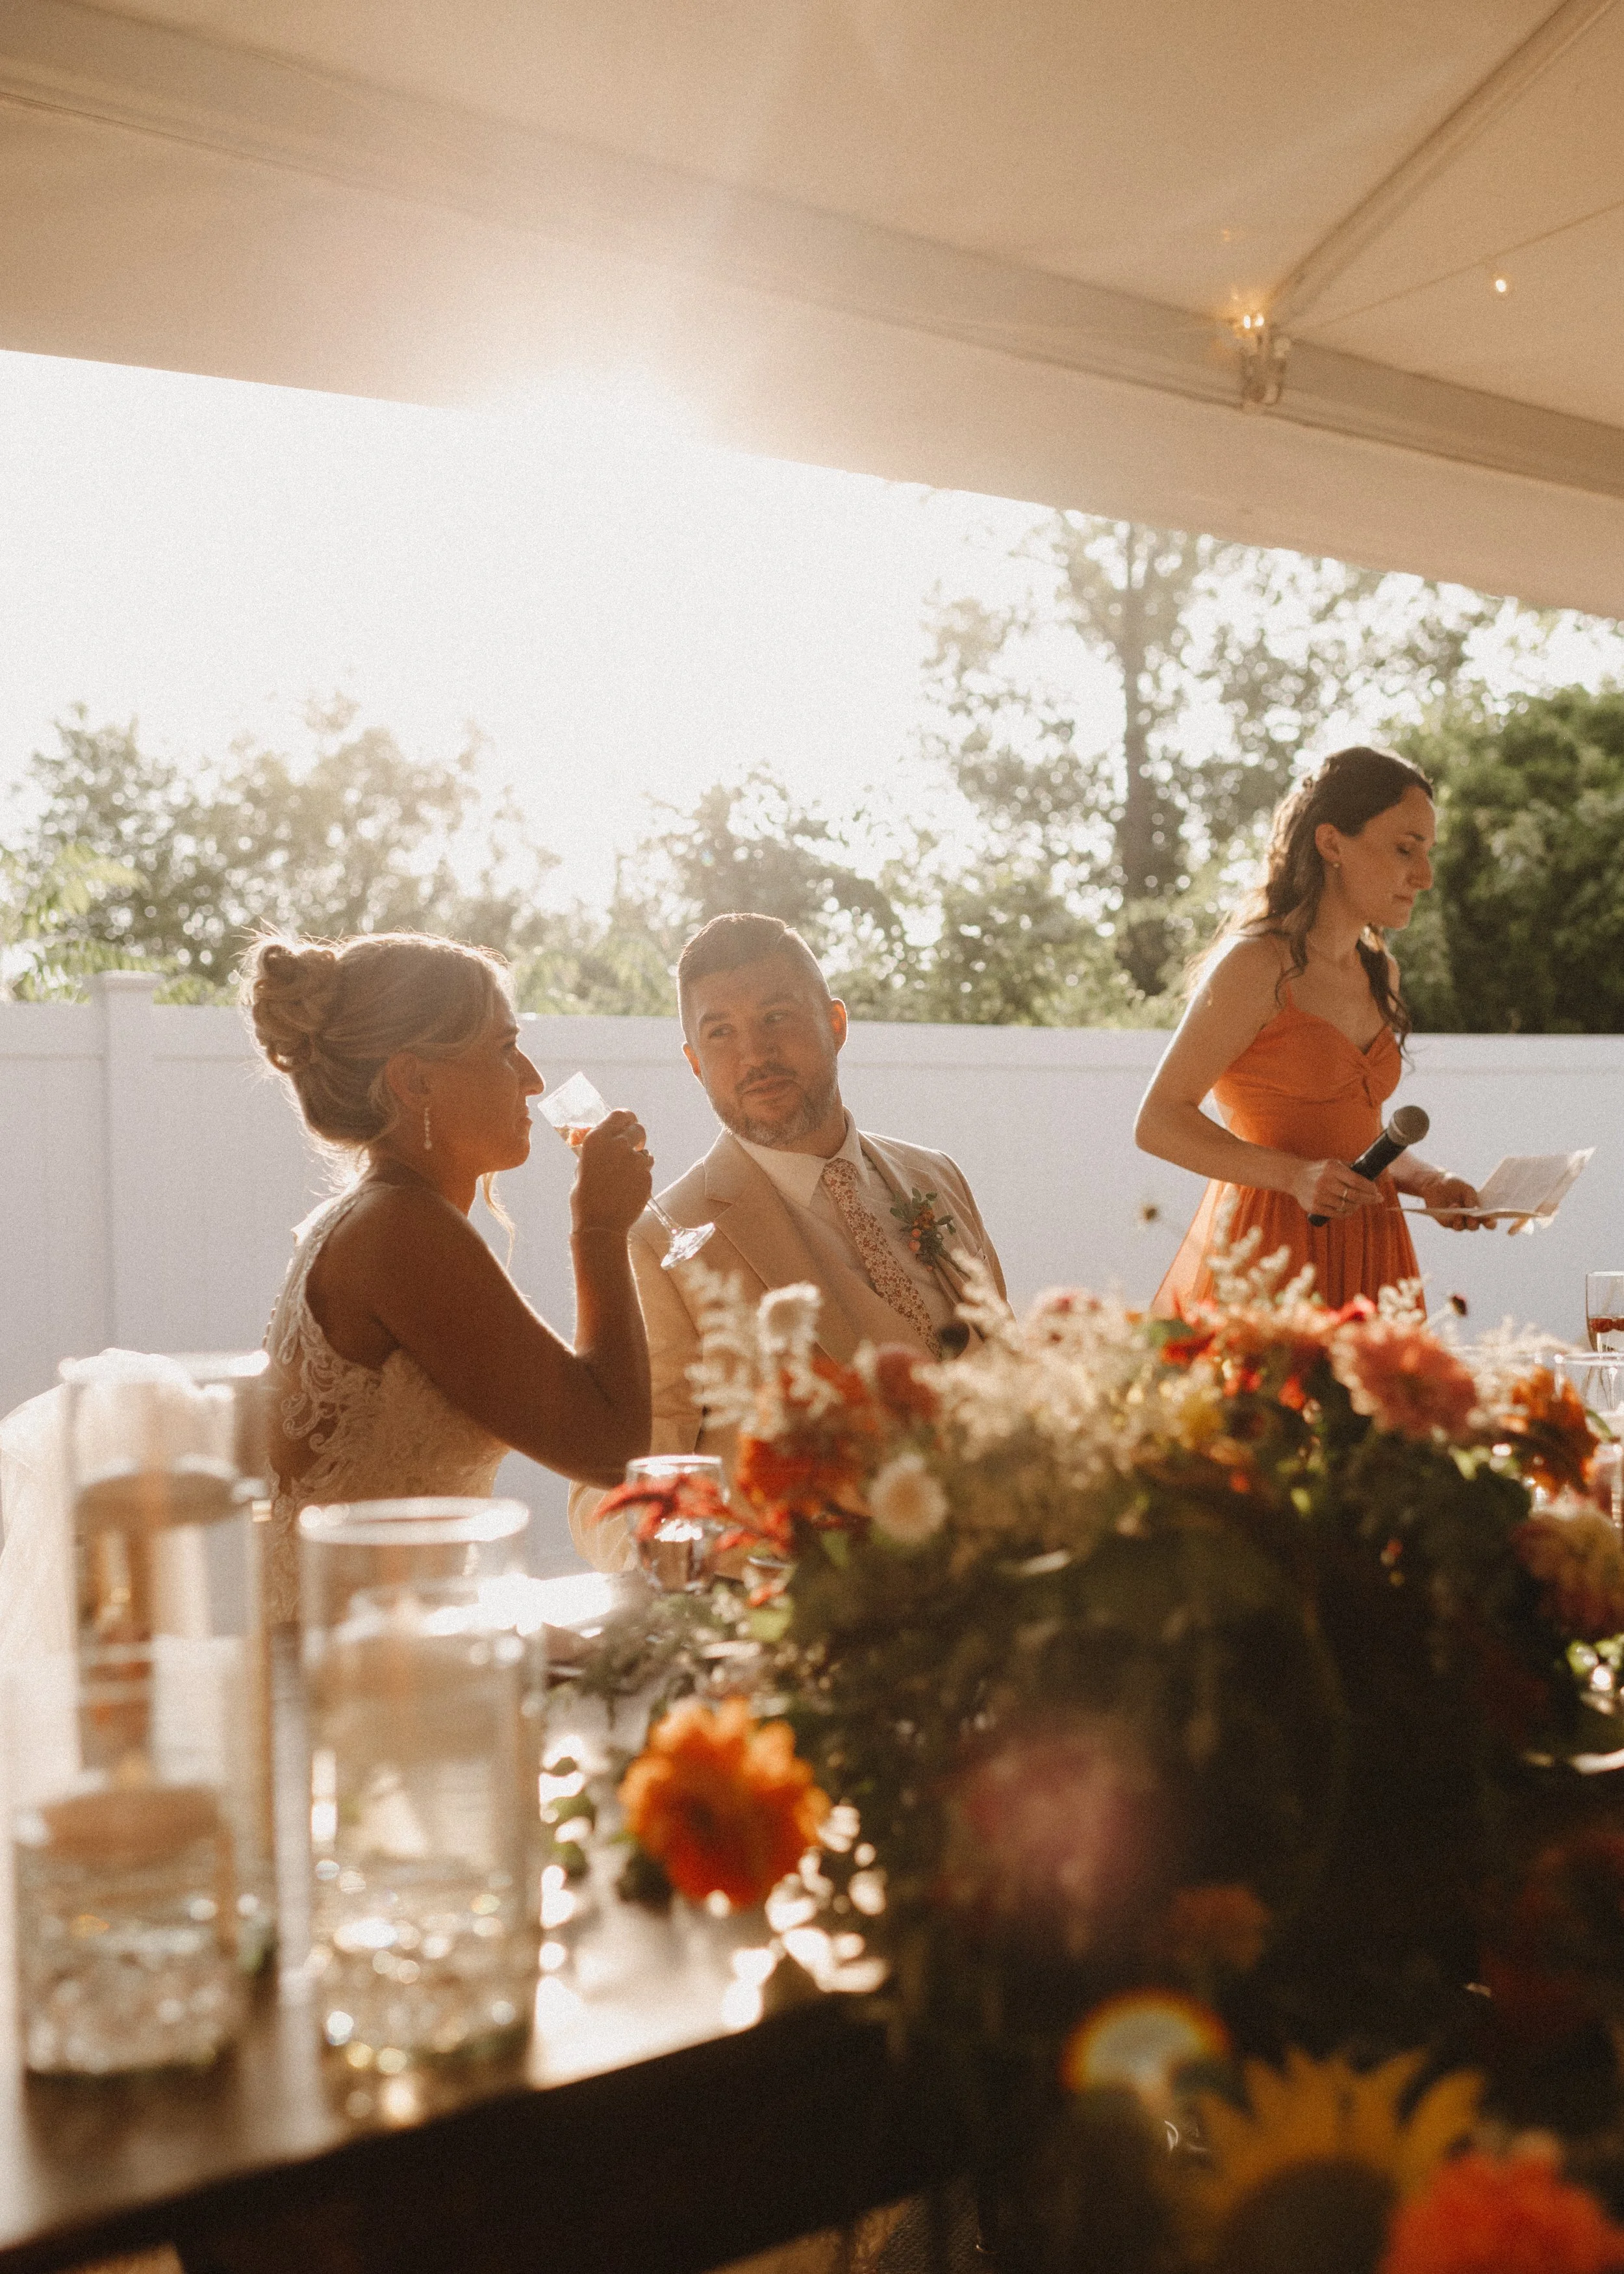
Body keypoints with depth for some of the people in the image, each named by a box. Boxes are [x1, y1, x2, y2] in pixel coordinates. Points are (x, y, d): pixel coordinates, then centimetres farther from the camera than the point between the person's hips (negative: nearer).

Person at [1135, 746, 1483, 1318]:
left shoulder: (1380, 972, 13)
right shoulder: (1255, 964, -11)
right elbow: (1157, 1123, -13)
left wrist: (1425, 1180, 3)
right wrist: (1294, 1175, -23)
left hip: (1365, 1248, 7)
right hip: (1270, 1249, -7)